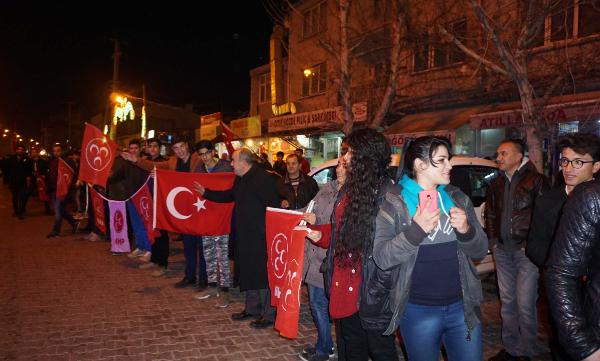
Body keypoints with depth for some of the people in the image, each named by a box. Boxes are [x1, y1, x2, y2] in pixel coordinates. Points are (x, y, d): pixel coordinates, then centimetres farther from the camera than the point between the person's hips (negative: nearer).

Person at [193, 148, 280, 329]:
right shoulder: (241, 180, 13)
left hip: (260, 235, -9)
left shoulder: (263, 178, -16)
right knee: (248, 273, 17)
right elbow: (229, 195, 30)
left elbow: (273, 206, -20)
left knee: (262, 273, -2)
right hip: (244, 235, 9)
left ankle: (269, 315, 8)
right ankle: (252, 309, 31)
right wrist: (205, 192, 32)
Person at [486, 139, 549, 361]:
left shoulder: (536, 181, -5)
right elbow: (490, 213, 21)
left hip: (526, 250, -5)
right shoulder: (497, 184, 12)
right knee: (507, 301, 12)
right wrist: (493, 239, 12)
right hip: (502, 250, 6)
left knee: (525, 304, -3)